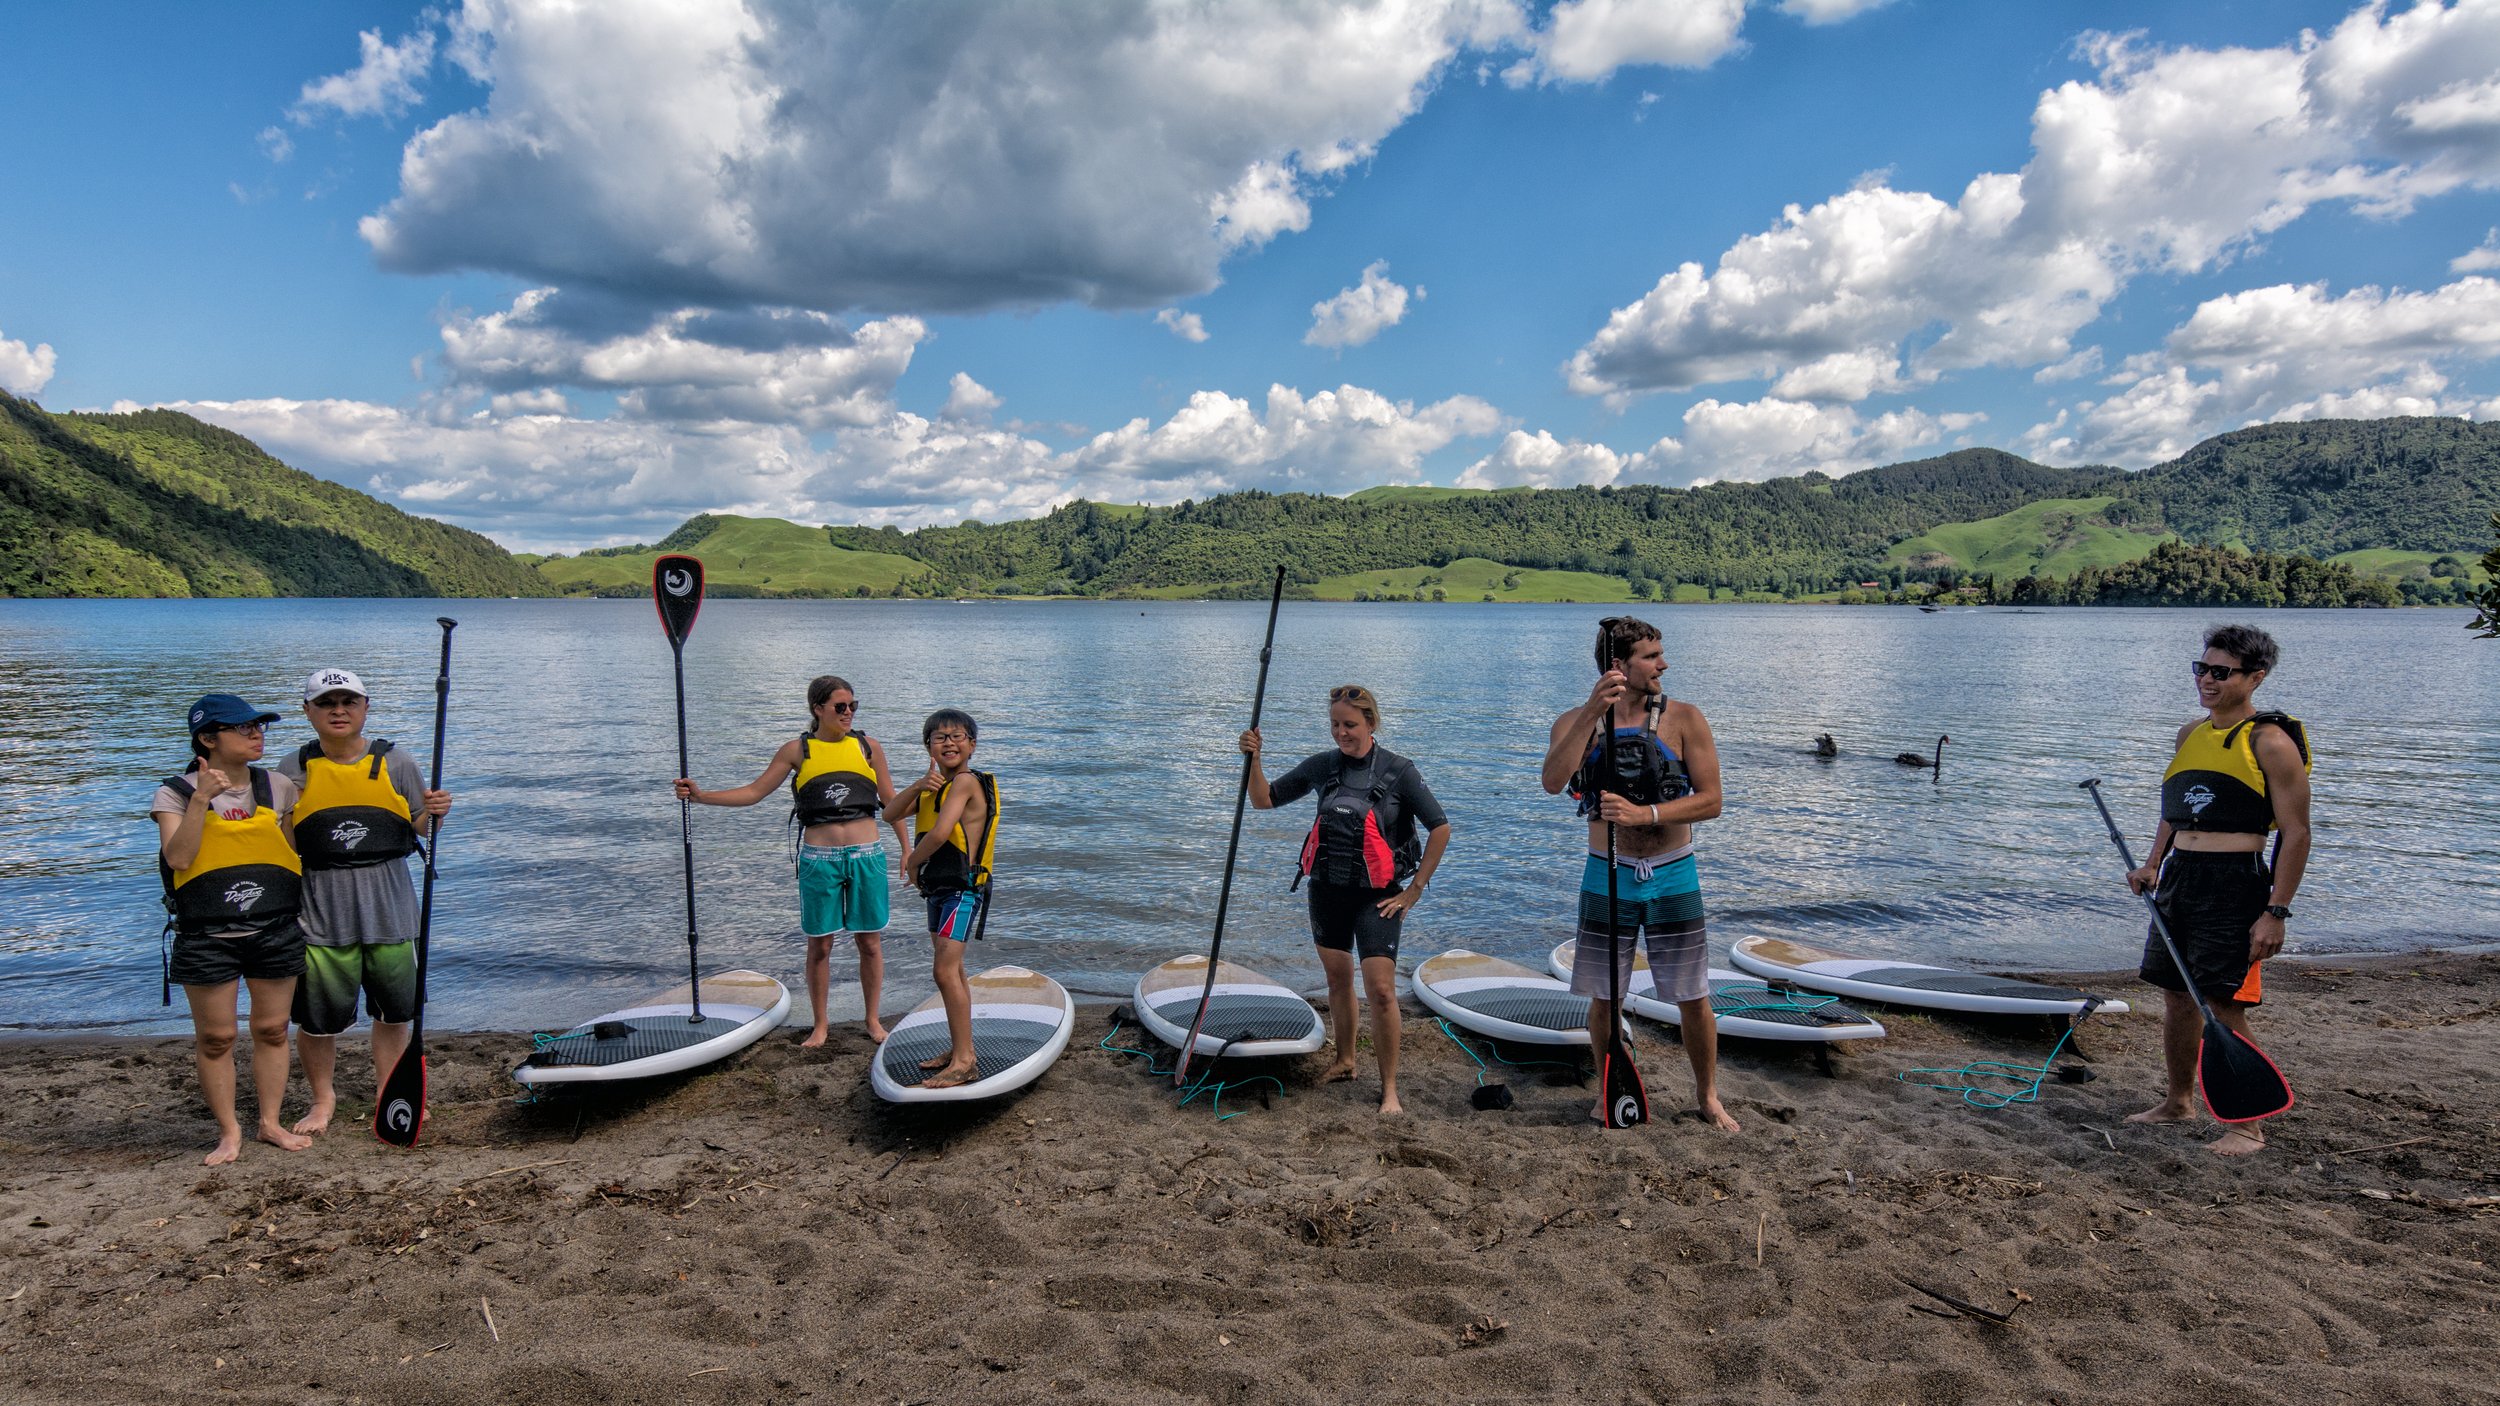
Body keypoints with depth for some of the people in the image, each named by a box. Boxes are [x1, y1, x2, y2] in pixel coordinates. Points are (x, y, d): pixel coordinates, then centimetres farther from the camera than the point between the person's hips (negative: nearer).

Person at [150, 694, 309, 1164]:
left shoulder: (278, 788, 6)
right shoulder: (176, 793, -2)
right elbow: (178, 858, -15)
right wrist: (201, 799, -20)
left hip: (276, 931, 2)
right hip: (206, 939, -2)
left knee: (272, 1029, 8)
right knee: (215, 1038, 4)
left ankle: (271, 1122, 21)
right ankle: (228, 1131, 17)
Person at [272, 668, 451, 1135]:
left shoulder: (394, 763, 4)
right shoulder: (292, 769, 3)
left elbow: (422, 829, 8)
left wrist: (434, 812, -13)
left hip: (389, 908, 1)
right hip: (321, 914, -1)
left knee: (393, 1010, 9)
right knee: (318, 1016, 4)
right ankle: (323, 1099, 26)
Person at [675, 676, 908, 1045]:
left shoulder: (868, 746, 6)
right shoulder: (797, 750, 3)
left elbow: (891, 801, 10)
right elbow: (754, 791, 4)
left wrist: (907, 849, 8)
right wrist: (701, 796, -5)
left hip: (867, 855, 1)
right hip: (819, 858, 0)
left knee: (870, 942, 6)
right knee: (819, 945, 6)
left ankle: (873, 1020, 21)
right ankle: (820, 1025, 21)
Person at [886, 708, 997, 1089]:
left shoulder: (965, 781, -16)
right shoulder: (935, 785, 13)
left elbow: (939, 833, -27)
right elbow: (890, 813, 2)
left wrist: (913, 863, -10)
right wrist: (918, 785, -16)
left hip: (962, 889, -10)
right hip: (939, 889, 10)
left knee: (945, 971, -17)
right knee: (951, 971, 16)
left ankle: (964, 1062, -16)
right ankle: (959, 1050, 26)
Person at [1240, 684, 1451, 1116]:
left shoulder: (1398, 771, -11)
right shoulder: (1321, 766, 1)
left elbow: (1440, 828, -8)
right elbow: (1264, 800, 8)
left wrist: (1414, 890, -7)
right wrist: (1253, 759, -10)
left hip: (1376, 895, -4)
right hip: (1327, 889, 4)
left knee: (1381, 991, -10)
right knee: (1338, 979, 17)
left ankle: (1389, 1089, 1)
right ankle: (1344, 1060, 38)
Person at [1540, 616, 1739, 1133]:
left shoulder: (1684, 719, -5)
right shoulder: (1577, 721, -3)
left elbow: (1711, 799, -10)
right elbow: (1553, 782, -22)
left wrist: (1644, 814, -24)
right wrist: (1592, 712, -30)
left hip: (1672, 877, 0)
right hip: (1607, 878, 1)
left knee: (1693, 997, 6)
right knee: (1604, 997, 10)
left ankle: (1707, 1094, 26)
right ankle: (1610, 1089, 30)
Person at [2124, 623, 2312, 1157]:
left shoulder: (2269, 741, -9)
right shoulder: (2191, 734, 13)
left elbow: (2295, 833, -11)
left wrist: (2276, 913, -16)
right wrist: (2153, 864, 10)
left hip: (2234, 883, -7)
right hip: (2179, 878, 7)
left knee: (2224, 1005, -5)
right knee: (2176, 997, 14)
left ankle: (2248, 1125, 7)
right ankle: (2178, 1102, 29)